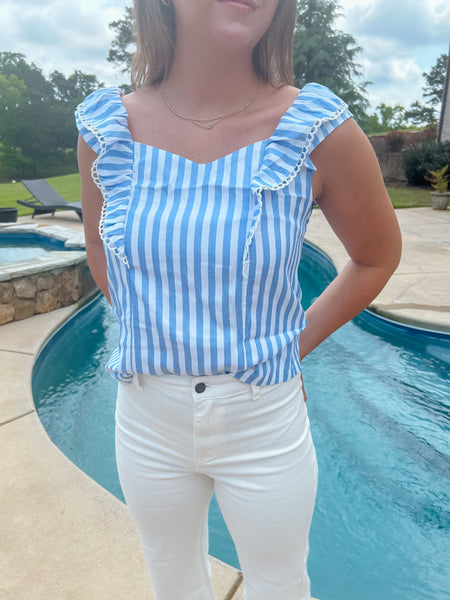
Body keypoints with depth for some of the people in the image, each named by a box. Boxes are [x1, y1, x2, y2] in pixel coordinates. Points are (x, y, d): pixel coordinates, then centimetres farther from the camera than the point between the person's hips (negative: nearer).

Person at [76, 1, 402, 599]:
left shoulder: (319, 131, -15)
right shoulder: (106, 131, -8)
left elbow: (377, 256, 1)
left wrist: (295, 345, -1)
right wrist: (155, 332, 4)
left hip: (264, 426, -1)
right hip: (147, 425, 3)